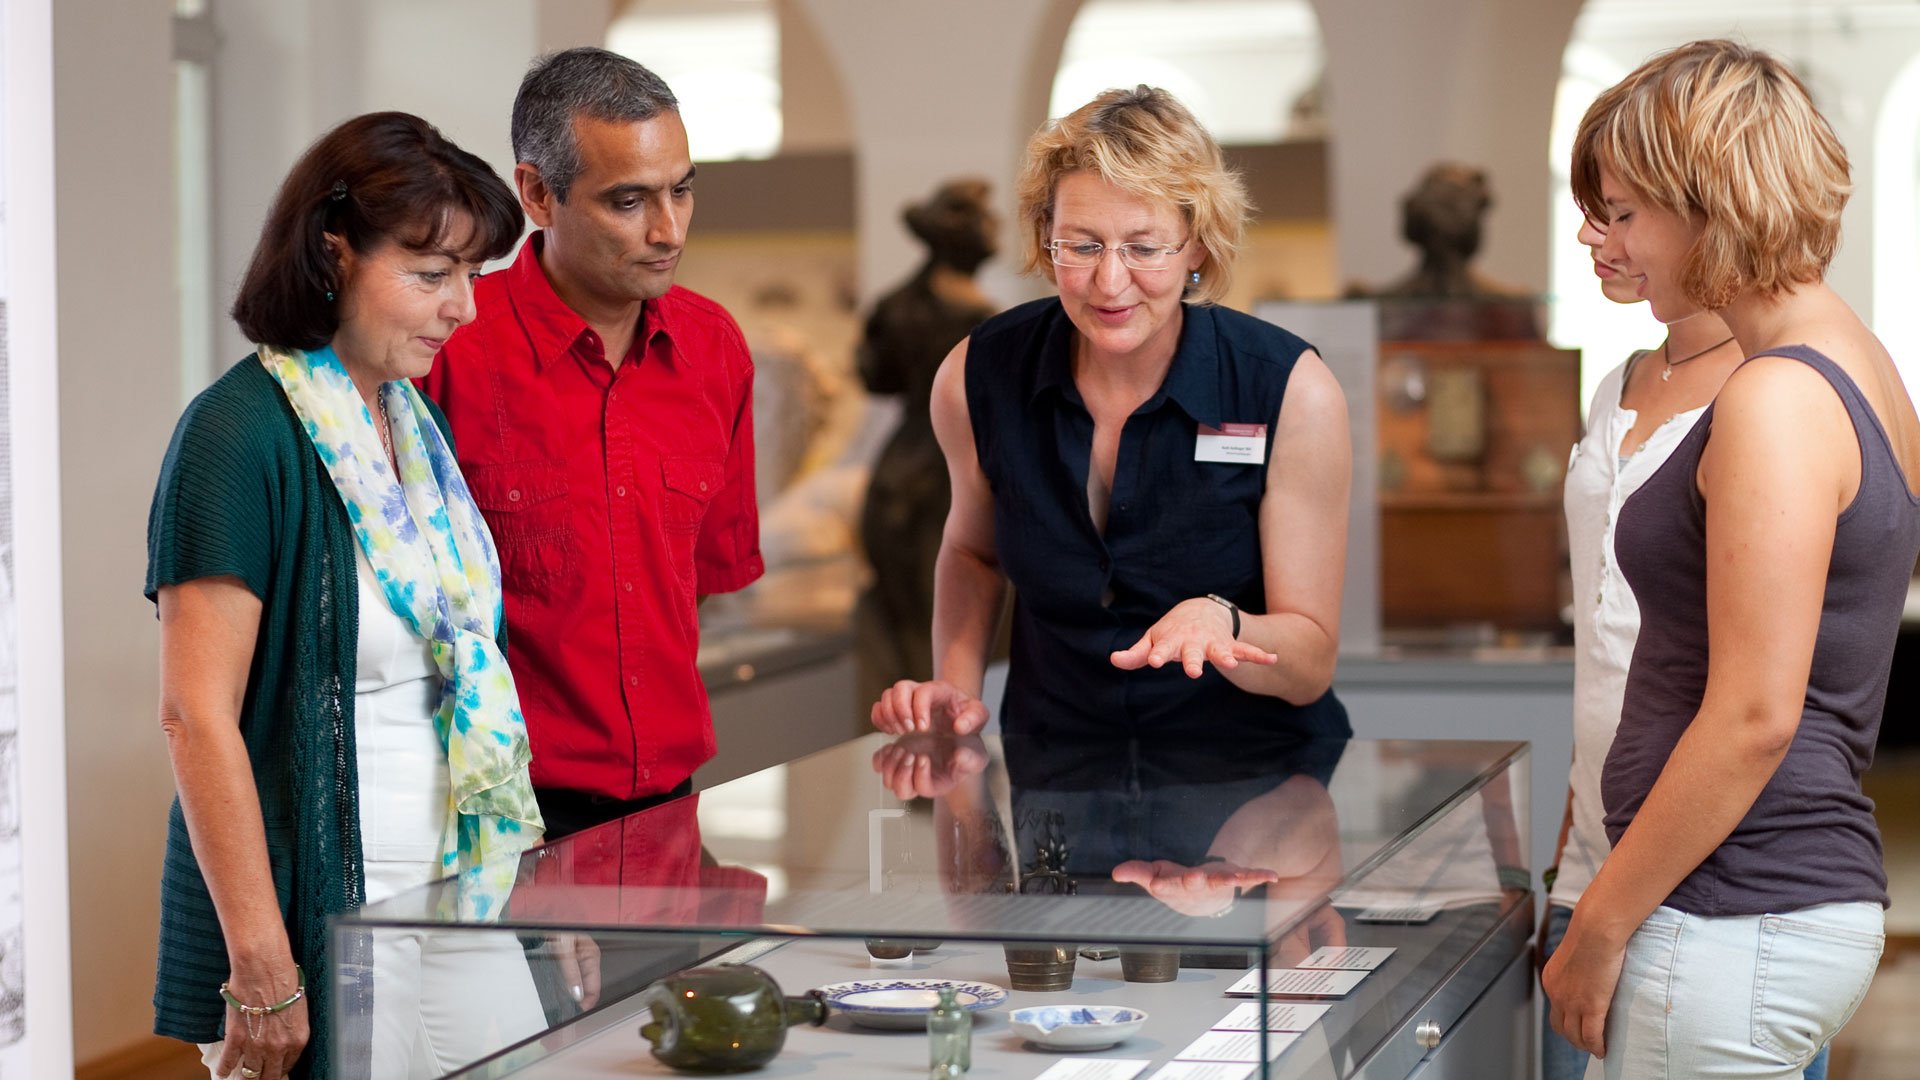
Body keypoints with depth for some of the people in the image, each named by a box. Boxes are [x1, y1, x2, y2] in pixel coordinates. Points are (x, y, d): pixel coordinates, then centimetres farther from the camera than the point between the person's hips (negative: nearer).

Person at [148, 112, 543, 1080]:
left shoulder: (418, 422, 11)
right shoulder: (241, 436, -14)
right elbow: (197, 716, -18)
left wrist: (507, 870, 13)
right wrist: (261, 970, -20)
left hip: (453, 883, 7)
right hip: (314, 914, -7)